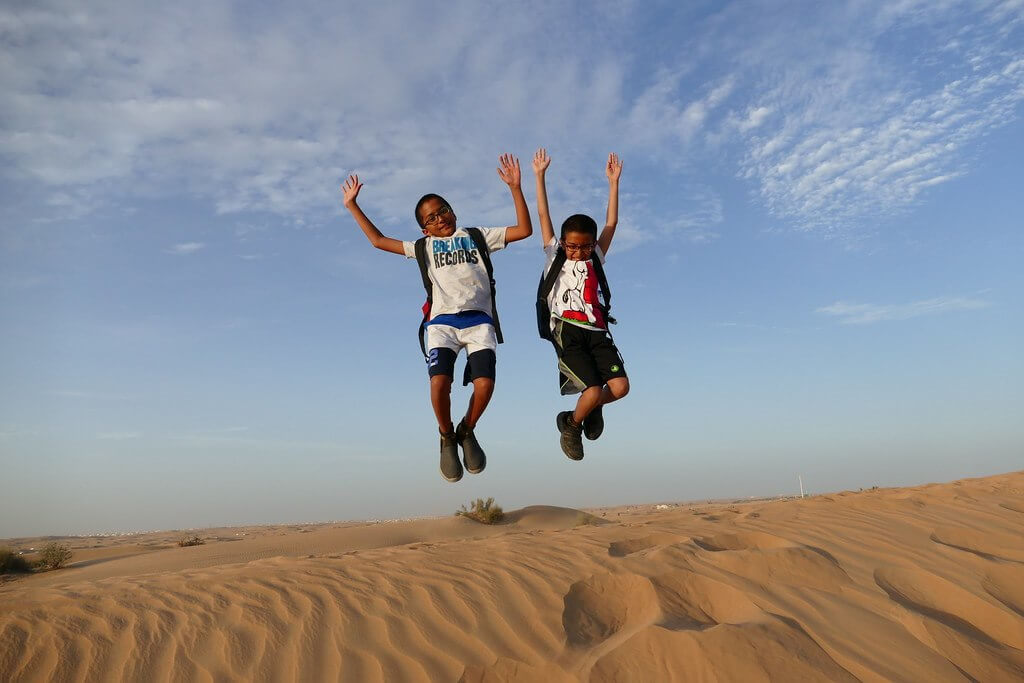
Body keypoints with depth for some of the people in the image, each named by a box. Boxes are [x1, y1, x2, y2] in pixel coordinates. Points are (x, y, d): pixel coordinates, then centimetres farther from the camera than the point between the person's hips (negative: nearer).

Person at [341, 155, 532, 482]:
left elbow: (524, 230, 15)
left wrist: (515, 188, 8)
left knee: (484, 385, -22)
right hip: (442, 321, 0)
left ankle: (467, 431, 9)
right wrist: (352, 206, 28)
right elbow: (378, 240, 28)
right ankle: (447, 438, 3)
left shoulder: (478, 236, 21)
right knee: (439, 383, -25)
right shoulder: (423, 247, 24)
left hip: (479, 320, 0)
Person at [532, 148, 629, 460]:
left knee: (620, 387, -15)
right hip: (567, 332, -3)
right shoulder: (554, 256, 16)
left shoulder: (595, 259, 22)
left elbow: (611, 222, 19)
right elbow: (543, 216, 13)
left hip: (597, 331, 3)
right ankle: (571, 426, 14)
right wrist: (539, 176, 11)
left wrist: (613, 181, 17)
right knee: (593, 391, -17)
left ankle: (591, 409, 19)